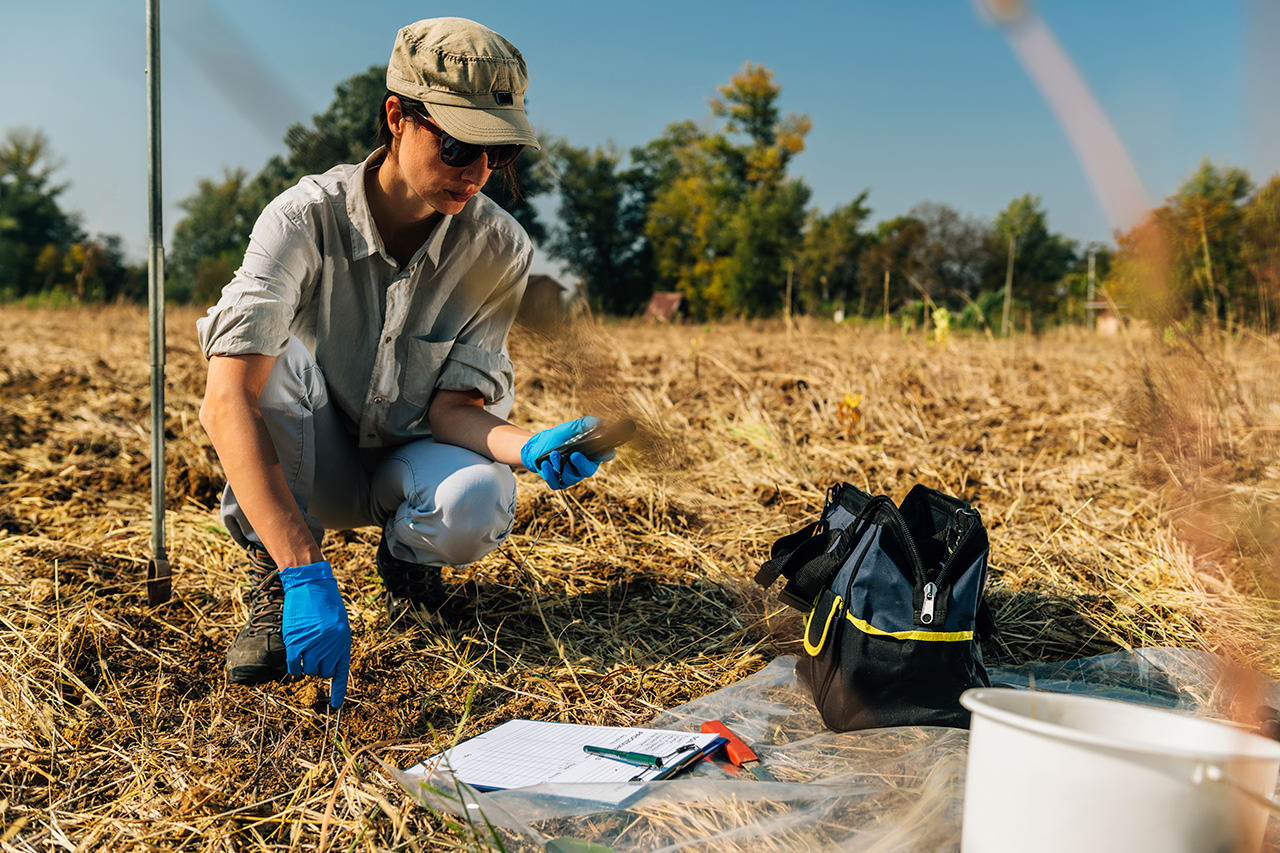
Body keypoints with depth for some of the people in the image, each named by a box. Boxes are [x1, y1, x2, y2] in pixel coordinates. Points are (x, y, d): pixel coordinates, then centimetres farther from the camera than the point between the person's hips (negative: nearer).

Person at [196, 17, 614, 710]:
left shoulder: (500, 249, -17)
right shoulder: (305, 218, -26)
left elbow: (452, 406, -15)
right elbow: (228, 399, -37)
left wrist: (531, 446, -40)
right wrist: (306, 574, -47)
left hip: (409, 459, 2)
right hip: (309, 461, -1)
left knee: (478, 505, -34)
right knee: (270, 355, -33)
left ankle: (404, 555, 5)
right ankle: (274, 577, -14)